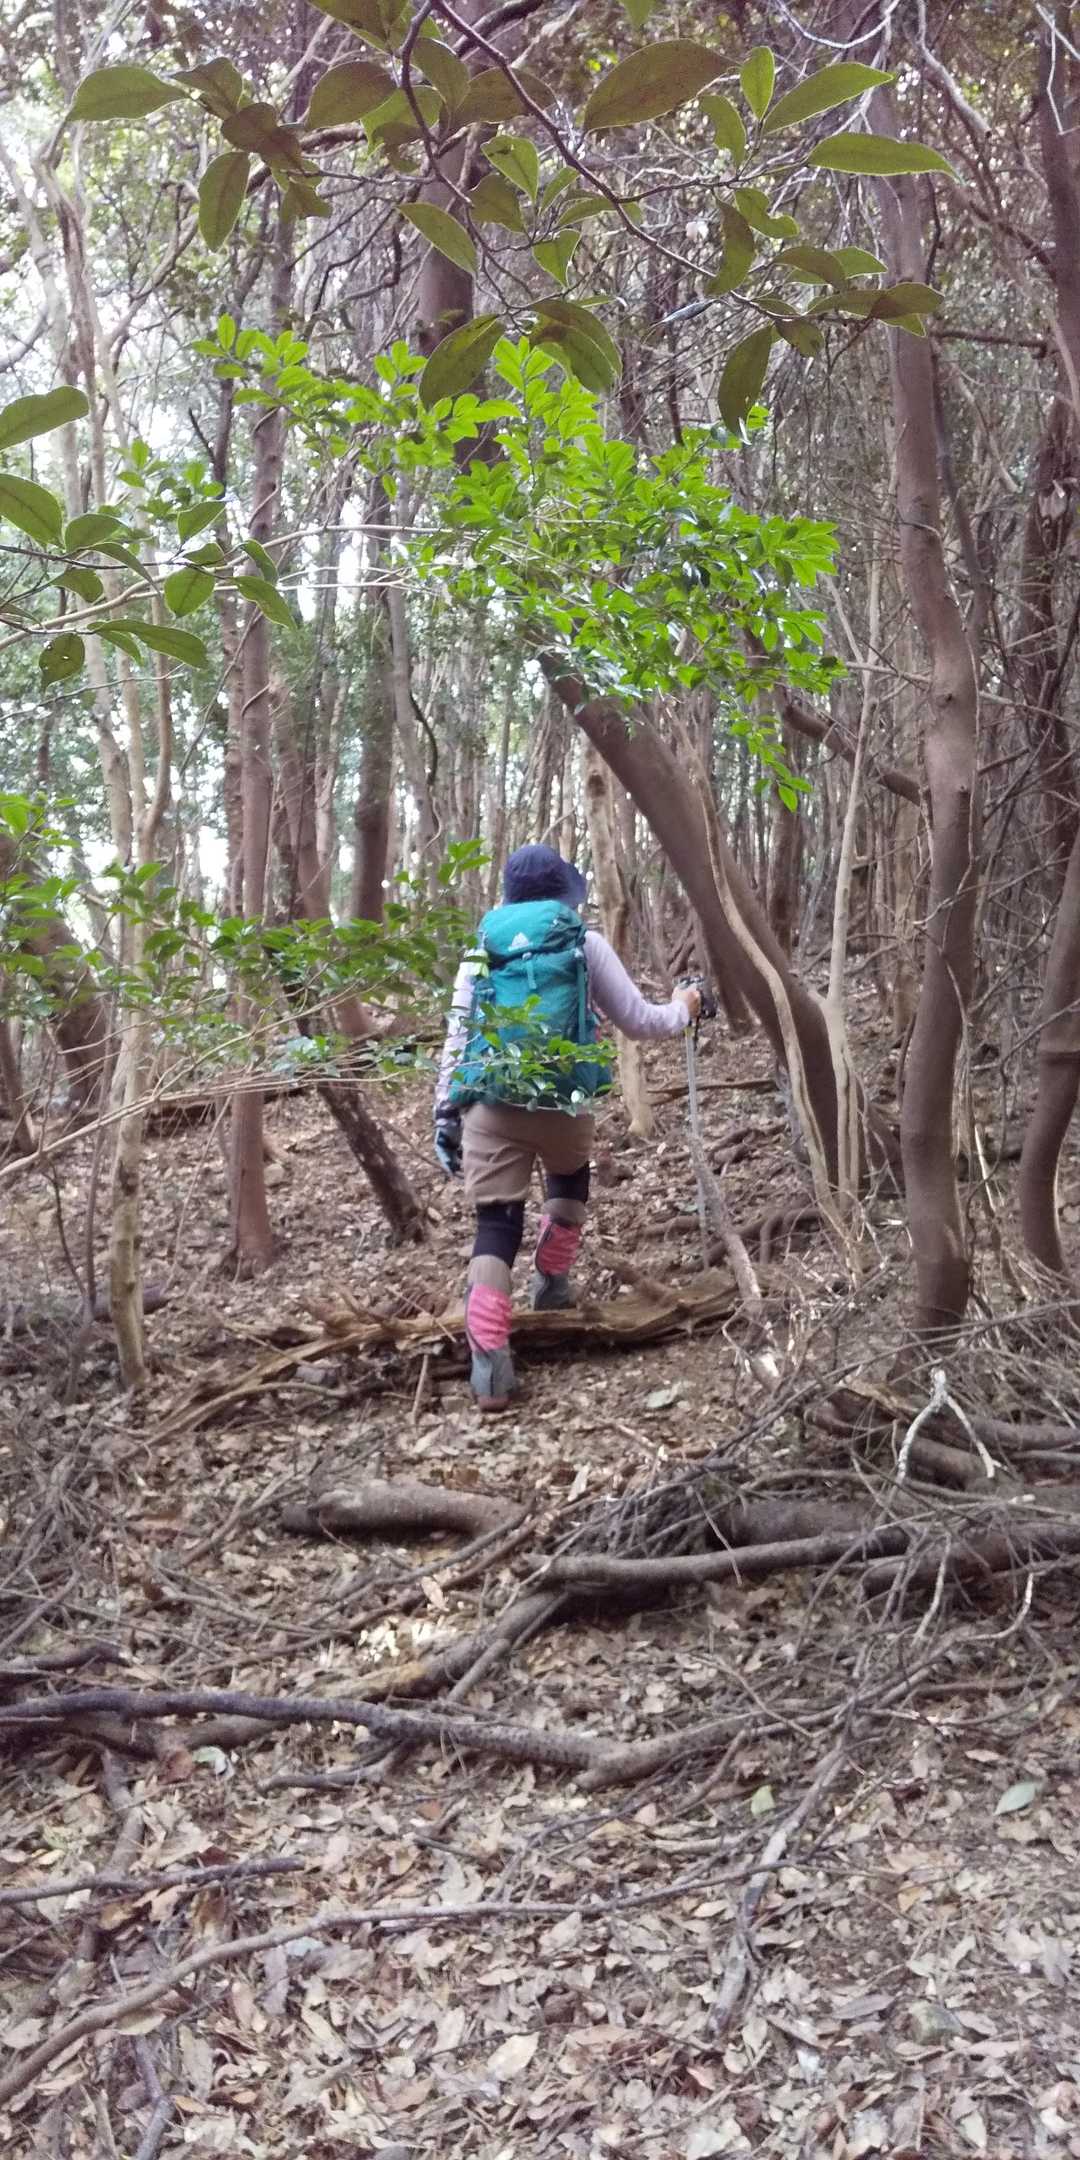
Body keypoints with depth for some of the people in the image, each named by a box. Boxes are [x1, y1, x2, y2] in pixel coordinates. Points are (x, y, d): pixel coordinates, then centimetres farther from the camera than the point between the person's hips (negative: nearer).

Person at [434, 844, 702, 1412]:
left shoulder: (481, 950, 13)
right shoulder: (584, 942, 7)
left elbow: (456, 1038, 9)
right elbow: (638, 1023, 11)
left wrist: (444, 1112, 12)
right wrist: (684, 1007, 30)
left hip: (488, 1105, 1)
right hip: (563, 1101, -1)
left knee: (496, 1226, -1)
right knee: (570, 1175, 34)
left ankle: (489, 1363, -13)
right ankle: (551, 1279, 36)